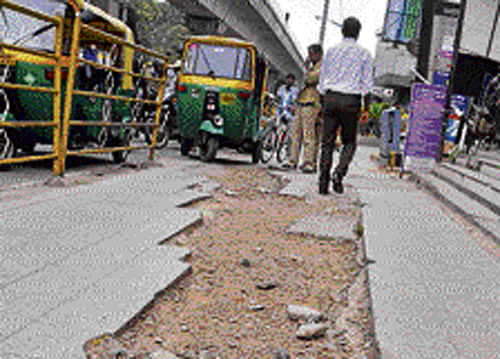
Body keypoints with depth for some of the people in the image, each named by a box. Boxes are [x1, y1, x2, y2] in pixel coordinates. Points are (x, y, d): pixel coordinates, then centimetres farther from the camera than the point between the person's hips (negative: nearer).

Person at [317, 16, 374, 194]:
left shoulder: (331, 51, 8)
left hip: (330, 97, 2)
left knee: (328, 142, 5)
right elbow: (367, 84, 0)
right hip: (351, 101, -2)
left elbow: (322, 79, 9)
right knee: (349, 143, 11)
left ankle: (323, 183, 0)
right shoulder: (364, 53, 2)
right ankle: (339, 173, -13)